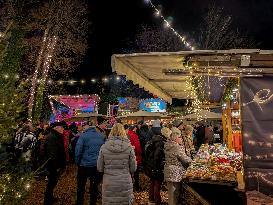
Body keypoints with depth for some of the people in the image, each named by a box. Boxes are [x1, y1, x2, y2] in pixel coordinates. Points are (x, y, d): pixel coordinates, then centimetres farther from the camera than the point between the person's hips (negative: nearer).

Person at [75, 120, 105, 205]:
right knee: (94, 187, 15)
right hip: (98, 165, 4)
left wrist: (77, 162, 0)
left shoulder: (83, 135, -11)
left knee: (81, 187, 14)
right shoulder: (101, 136, 2)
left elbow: (78, 151, -13)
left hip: (85, 165, -3)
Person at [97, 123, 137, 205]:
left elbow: (99, 168, 0)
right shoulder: (129, 147, -8)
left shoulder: (104, 147, -6)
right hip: (125, 184, 0)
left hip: (109, 185, 1)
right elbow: (133, 169, -2)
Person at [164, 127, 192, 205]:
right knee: (174, 193, 5)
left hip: (168, 172, 9)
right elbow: (185, 159, -17)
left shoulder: (168, 145, 7)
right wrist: (192, 160, 2)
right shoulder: (177, 147, -22)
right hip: (175, 173, -9)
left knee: (171, 191, 19)